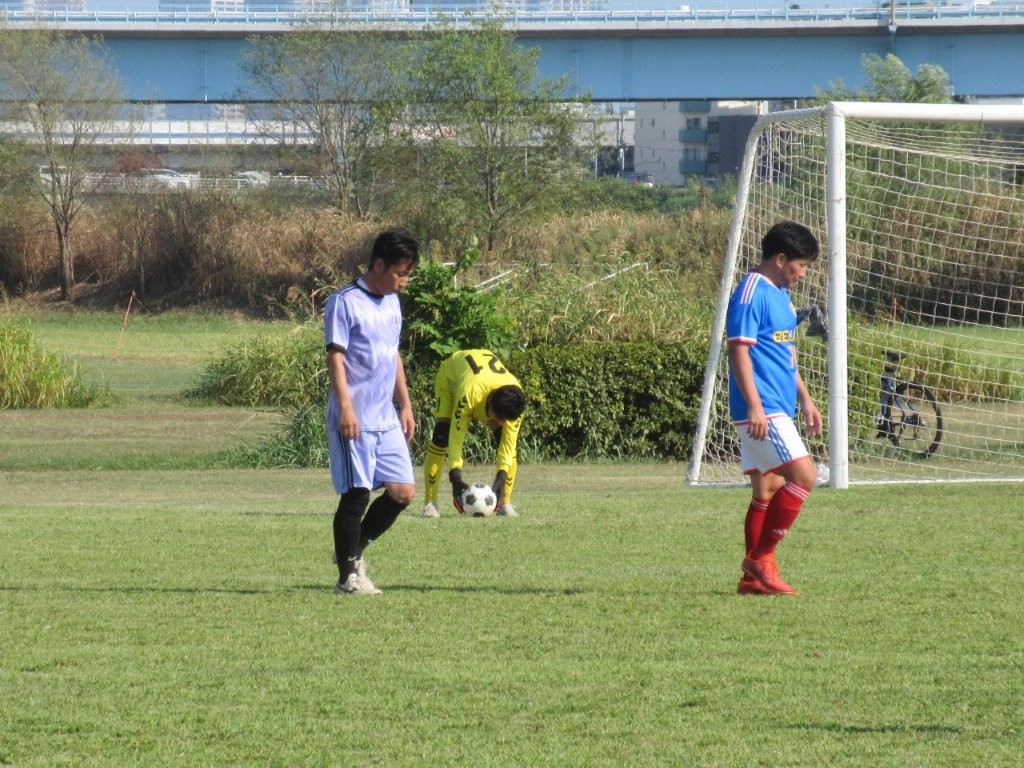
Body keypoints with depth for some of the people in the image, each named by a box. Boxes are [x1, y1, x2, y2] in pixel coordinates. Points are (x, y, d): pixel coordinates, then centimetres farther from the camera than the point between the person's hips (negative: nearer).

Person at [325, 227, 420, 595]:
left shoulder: (391, 302, 15)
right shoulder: (345, 302, -9)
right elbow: (335, 357, -14)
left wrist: (405, 404, 22)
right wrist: (346, 407, -22)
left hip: (387, 419, 8)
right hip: (354, 420, -8)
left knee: (402, 491, 2)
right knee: (356, 494, -5)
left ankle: (354, 550, 19)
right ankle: (348, 575, 4)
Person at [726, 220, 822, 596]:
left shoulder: (780, 295, 18)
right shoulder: (751, 294, -13)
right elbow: (739, 351, -18)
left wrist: (805, 399, 26)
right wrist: (754, 406, -24)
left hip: (778, 409, 10)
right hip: (762, 411, -10)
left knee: (768, 488, 9)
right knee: (803, 474, -16)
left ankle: (755, 576, 11)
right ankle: (761, 558, -11)